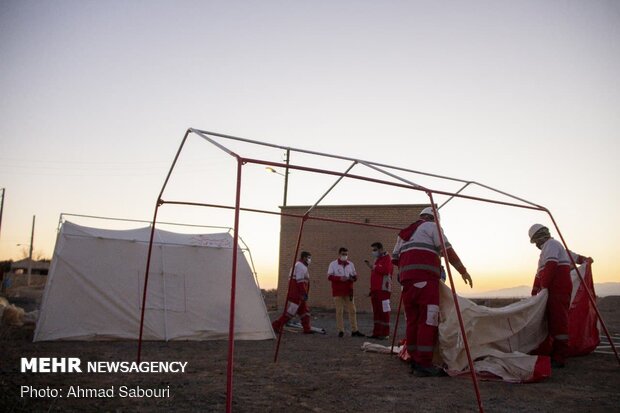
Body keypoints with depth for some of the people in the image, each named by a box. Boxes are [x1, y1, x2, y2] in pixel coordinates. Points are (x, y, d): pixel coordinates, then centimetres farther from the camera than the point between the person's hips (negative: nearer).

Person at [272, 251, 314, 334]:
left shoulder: (298, 265, 22)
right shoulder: (301, 266, -11)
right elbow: (300, 281, -20)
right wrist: (304, 293, -21)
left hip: (298, 294, 11)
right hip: (296, 294, -11)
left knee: (304, 310, 11)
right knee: (290, 311, -8)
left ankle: (307, 329, 13)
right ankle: (276, 326, -4)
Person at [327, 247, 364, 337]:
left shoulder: (351, 264, 10)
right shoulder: (333, 264, -1)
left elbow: (355, 275, 14)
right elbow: (329, 276, -7)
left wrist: (353, 278, -10)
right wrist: (340, 278, -21)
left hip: (349, 291, 4)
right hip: (338, 292, -3)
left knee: (352, 310, 3)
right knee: (339, 311, 0)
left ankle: (354, 331, 9)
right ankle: (340, 330, 8)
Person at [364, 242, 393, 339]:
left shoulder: (387, 258, -6)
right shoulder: (377, 259, 23)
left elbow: (386, 270, -22)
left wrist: (374, 267, -15)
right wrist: (370, 266, 16)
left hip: (383, 289, -9)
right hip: (375, 289, 9)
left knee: (384, 311, -7)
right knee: (376, 311, 10)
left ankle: (384, 333, -4)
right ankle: (376, 332, 14)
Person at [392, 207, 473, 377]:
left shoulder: (404, 233, 27)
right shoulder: (432, 226, 8)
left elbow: (395, 258, 26)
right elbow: (448, 251, 0)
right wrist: (463, 271, 7)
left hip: (406, 279, 7)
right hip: (425, 279, -7)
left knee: (413, 320, 10)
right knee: (428, 320, -8)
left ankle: (415, 361, 13)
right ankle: (424, 364, -12)